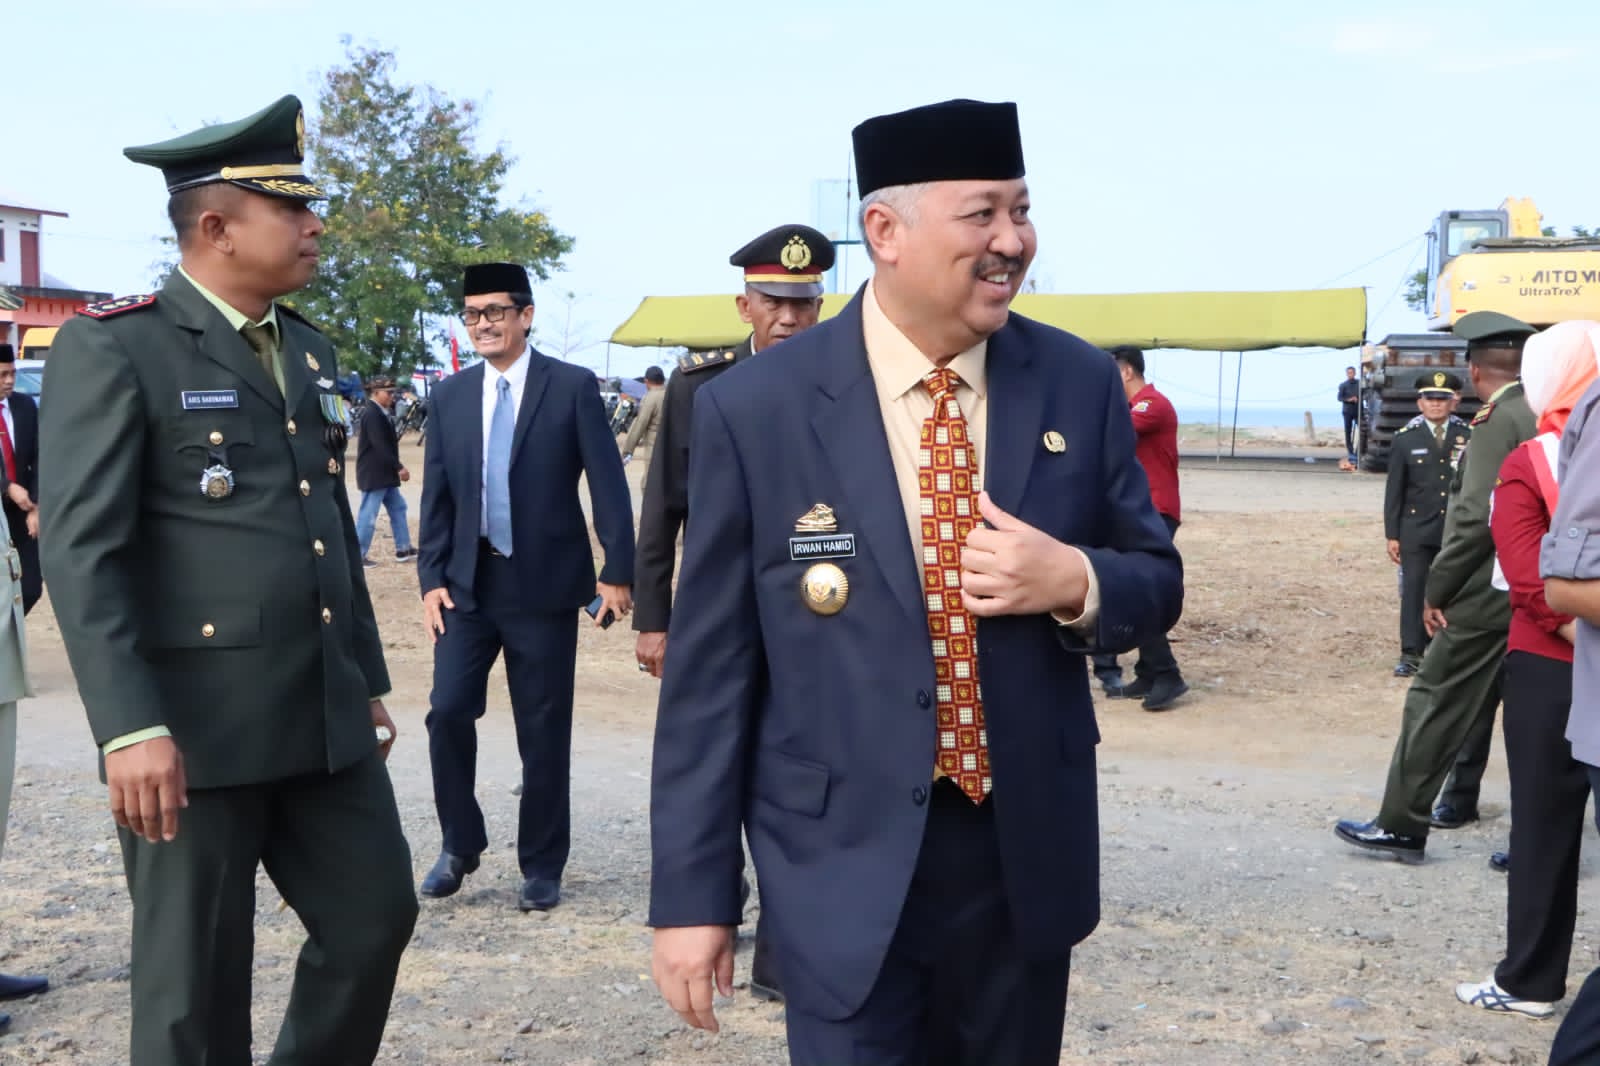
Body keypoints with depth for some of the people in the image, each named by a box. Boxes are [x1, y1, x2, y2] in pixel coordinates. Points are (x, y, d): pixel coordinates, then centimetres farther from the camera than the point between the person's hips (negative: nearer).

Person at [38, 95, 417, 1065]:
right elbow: (80, 551, -15)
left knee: (378, 913, 12)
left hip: (325, 715, 7)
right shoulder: (112, 348, -9)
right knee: (197, 980, 5)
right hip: (193, 725, -7)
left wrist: (369, 681, 19)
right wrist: (130, 728, -22)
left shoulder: (308, 352, 14)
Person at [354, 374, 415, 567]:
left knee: (398, 508, 15)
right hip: (373, 474, -10)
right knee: (368, 515, -5)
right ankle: (357, 555, 1)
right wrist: (399, 467, -20)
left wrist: (396, 468, 7)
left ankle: (403, 549, 23)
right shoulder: (372, 415, -18)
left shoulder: (383, 413, 12)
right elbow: (380, 446, -23)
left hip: (384, 473, 10)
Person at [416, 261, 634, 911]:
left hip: (545, 587, -3)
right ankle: (460, 846, 18)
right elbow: (437, 496, 8)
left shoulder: (573, 388, -4)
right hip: (468, 584, 3)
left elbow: (607, 484, -5)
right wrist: (432, 579, 1)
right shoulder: (449, 396, 7)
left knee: (544, 734, 4)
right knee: (448, 712, -4)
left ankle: (541, 868, 19)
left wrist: (617, 572, -8)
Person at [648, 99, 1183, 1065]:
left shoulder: (1079, 384, -2)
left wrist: (1074, 581, -16)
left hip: (1027, 853, 4)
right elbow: (711, 670, -7)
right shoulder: (754, 409, -10)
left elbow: (1157, 580, 8)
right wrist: (692, 894, -5)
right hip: (845, 864, -3)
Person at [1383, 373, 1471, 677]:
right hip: (1417, 529, 0)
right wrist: (1392, 535, 0)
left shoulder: (1468, 436, 3)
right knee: (1414, 589, -1)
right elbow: (1394, 490, 3)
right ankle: (1411, 653, 5)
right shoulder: (1405, 439, 1)